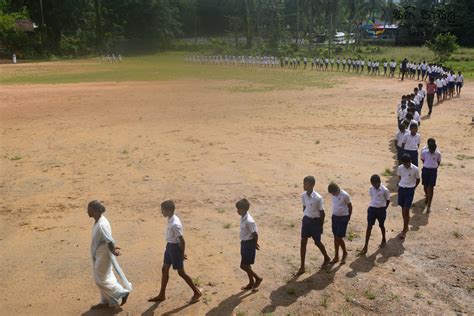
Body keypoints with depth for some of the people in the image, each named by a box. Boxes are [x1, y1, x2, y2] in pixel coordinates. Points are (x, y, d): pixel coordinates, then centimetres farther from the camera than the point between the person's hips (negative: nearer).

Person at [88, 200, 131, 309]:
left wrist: (114, 252, -15)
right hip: (98, 255, 10)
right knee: (103, 278, 18)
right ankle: (106, 302, 32)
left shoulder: (101, 224, -29)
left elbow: (109, 241, -27)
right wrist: (113, 248, 15)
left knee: (102, 280, 3)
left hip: (103, 256, -10)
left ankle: (123, 292, 17)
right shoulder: (98, 221, 3)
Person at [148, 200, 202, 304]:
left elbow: (182, 240, -25)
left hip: (175, 248, -9)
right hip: (170, 246, 9)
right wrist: (169, 246, 20)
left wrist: (182, 254, -15)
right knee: (164, 269, 16)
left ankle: (197, 292, 17)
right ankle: (162, 295, 29)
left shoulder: (175, 224, -30)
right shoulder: (171, 219, 0)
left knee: (181, 272, 3)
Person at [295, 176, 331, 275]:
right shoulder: (303, 195, -5)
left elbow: (322, 212, -13)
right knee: (303, 242, 3)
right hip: (306, 220, 5)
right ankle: (302, 267, 11)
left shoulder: (318, 198, -24)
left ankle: (327, 258, 41)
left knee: (317, 242, 11)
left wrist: (321, 226, -6)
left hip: (315, 221, -5)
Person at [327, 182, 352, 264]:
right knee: (335, 237, 10)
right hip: (335, 217, 6)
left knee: (339, 237, -5)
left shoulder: (345, 195, -19)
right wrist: (334, 215, 14)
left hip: (343, 218, -6)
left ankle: (344, 253, 21)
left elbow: (350, 206, -7)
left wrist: (348, 217, 3)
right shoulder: (333, 195, -1)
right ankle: (336, 256, 20)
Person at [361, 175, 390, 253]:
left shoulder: (385, 190, -15)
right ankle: (366, 246, 1)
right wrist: (372, 206, 12)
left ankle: (383, 240, 43)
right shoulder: (371, 189, -2)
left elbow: (388, 200, -4)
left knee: (381, 225, 16)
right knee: (369, 226, -1)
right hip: (372, 209, 3)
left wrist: (383, 209, 0)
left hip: (381, 210, -3)